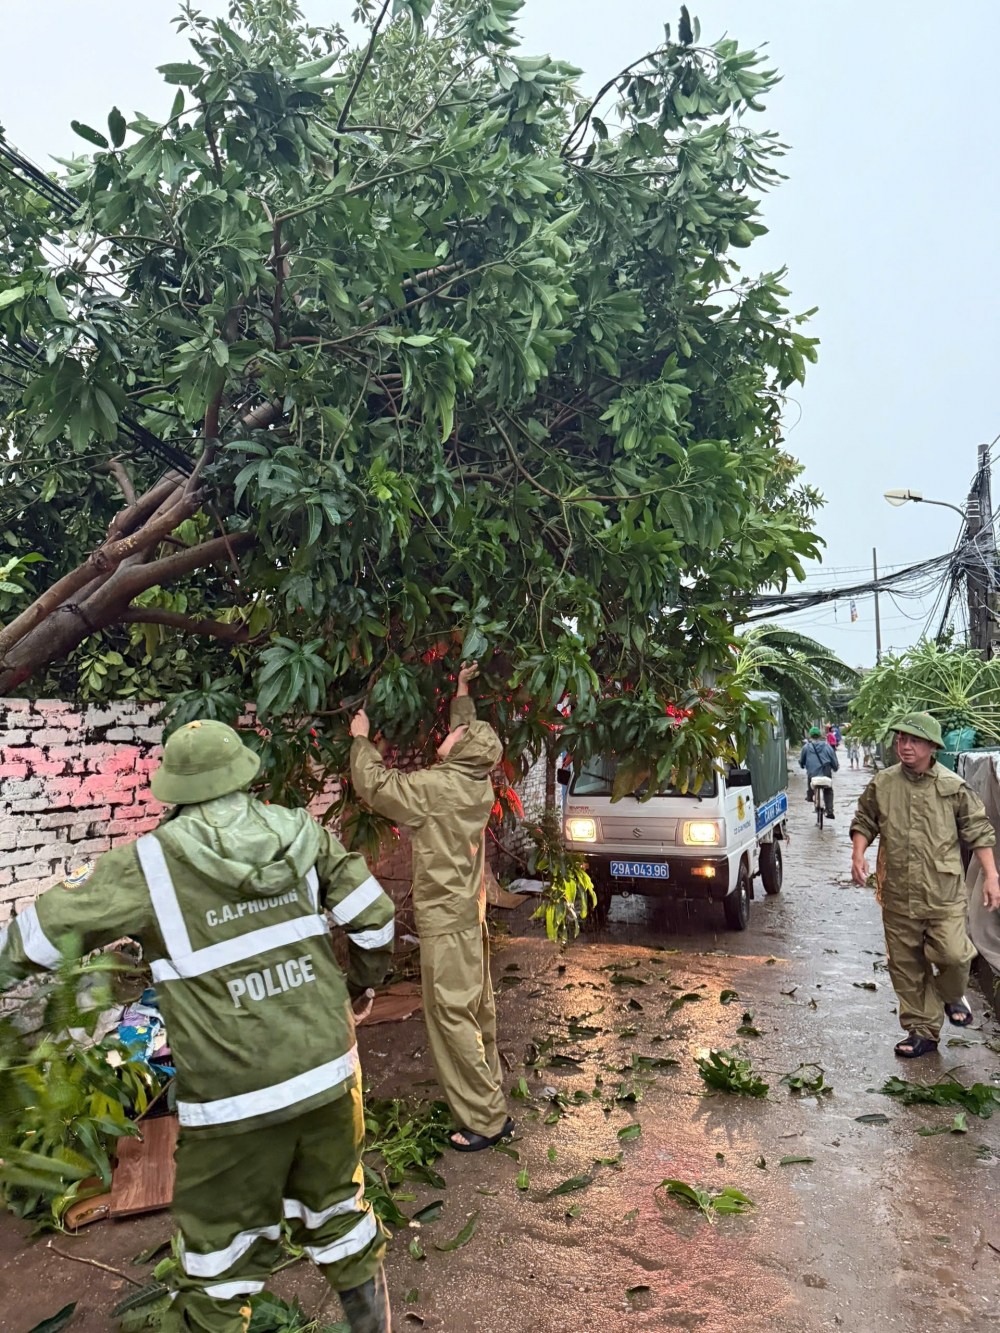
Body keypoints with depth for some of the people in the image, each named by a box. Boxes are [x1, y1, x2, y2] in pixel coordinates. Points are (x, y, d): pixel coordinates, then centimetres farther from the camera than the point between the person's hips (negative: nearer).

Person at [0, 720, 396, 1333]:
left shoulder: (150, 864, -13)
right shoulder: (300, 834, -5)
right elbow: (375, 916, -1)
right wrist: (363, 980, 18)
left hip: (235, 1099, -4)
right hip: (328, 1073, 4)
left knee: (221, 1260, 16)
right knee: (338, 1211, 27)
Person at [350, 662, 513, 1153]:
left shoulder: (435, 787, -20)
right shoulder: (478, 784, 2)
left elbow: (373, 784, -14)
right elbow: (470, 734, 22)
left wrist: (361, 739, 1)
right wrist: (462, 693, 29)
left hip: (445, 920, -9)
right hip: (470, 915, 9)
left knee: (451, 1017, -2)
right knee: (476, 1011, 18)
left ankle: (485, 1120, 4)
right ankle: (489, 1099, 32)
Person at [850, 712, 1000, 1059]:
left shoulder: (954, 787, -3)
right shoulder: (882, 784, 2)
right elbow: (864, 822, 10)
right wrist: (858, 855, -6)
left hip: (944, 892, -2)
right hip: (897, 895, 2)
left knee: (952, 954, -11)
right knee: (906, 966, 9)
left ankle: (952, 996, 26)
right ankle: (923, 1031, 26)